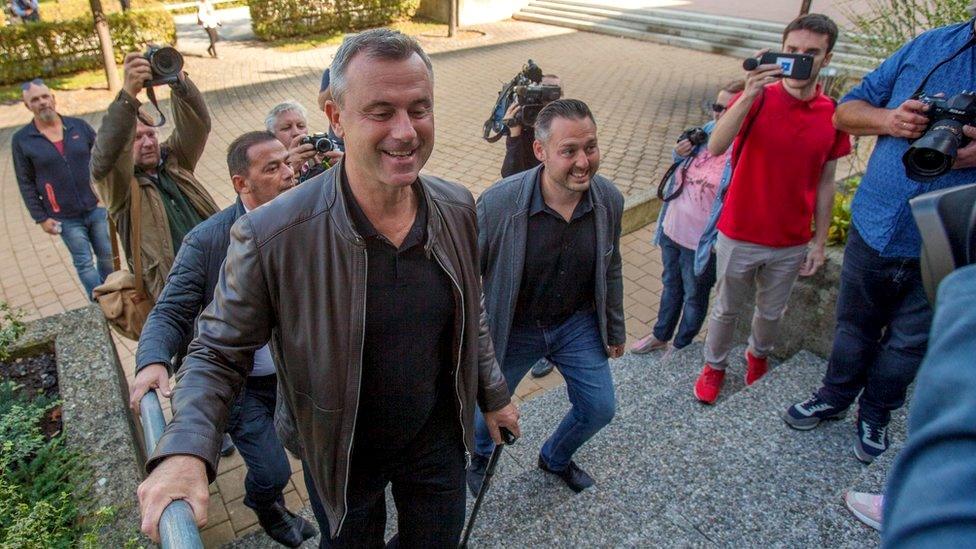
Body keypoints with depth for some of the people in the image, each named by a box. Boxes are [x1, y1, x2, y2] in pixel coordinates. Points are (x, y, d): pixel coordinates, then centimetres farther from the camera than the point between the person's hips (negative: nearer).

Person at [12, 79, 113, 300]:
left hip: (96, 207, 2)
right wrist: (41, 218, -4)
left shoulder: (79, 126, 2)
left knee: (107, 257, 12)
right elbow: (26, 183, 0)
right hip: (66, 218, -2)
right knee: (84, 264, 3)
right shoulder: (22, 140, -3)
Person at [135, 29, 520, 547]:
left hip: (438, 439, 4)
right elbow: (217, 353, -16)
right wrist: (185, 451, -32)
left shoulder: (457, 208, -13)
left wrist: (493, 394, 12)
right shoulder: (270, 235, -28)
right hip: (342, 457, -3)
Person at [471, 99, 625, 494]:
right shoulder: (498, 203, -29)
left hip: (578, 324, 4)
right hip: (513, 328, -3)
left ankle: (555, 458, 47)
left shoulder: (609, 200, -14)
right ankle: (481, 454, 55)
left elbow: (610, 269, 3)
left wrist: (615, 329, 13)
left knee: (600, 409, 13)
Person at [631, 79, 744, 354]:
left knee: (694, 297, 18)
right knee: (671, 285, 26)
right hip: (672, 229, 7)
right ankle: (660, 335, 48)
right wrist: (680, 153, -5)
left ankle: (680, 348, 40)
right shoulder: (706, 131, -2)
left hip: (701, 241, -6)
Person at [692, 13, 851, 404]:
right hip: (739, 236, -3)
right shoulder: (755, 98, -14)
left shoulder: (833, 116, -3)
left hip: (791, 243, 3)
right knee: (726, 309, 16)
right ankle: (714, 366, 38)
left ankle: (759, 354, 51)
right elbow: (715, 146, -32)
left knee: (771, 312, 22)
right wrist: (748, 94, -43)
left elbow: (825, 184, 4)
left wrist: (819, 242, 5)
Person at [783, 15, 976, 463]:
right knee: (855, 328, 20)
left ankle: (875, 416, 40)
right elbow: (846, 111, 5)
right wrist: (889, 120, -16)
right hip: (875, 228, 2)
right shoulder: (931, 46, -1)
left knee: (908, 344, 17)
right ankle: (835, 398, 43)